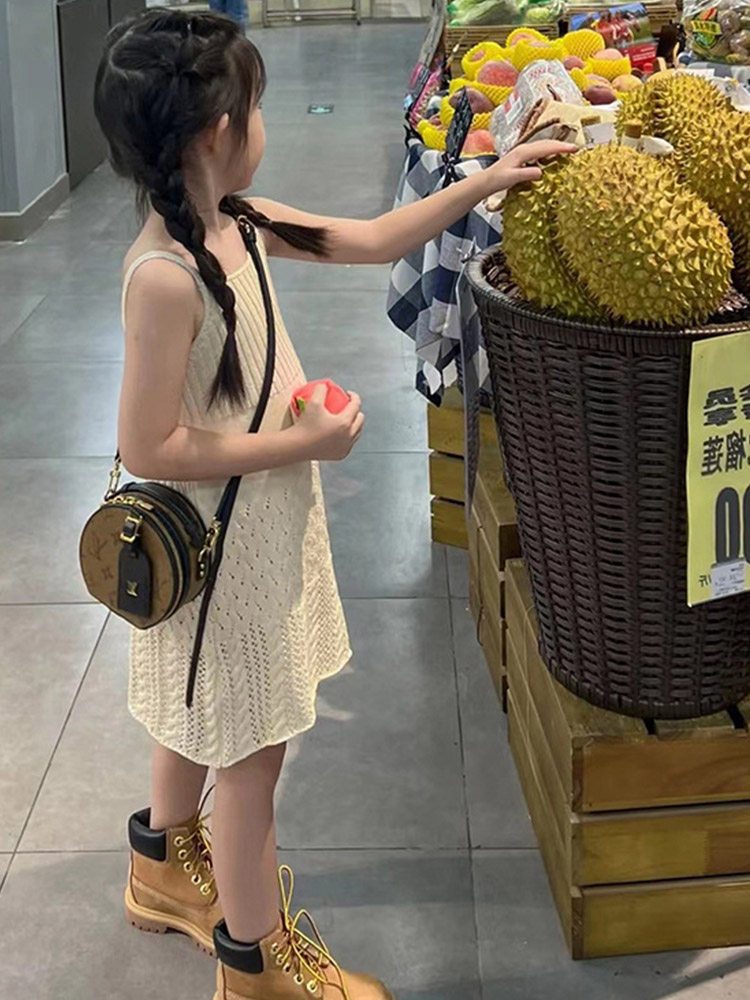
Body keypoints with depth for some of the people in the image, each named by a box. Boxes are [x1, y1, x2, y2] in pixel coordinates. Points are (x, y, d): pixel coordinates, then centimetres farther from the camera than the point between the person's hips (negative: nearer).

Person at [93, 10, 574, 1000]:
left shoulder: (240, 223, -2)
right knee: (253, 742, 7)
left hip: (251, 523, 9)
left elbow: (372, 240, 9)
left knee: (205, 713, 27)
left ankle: (164, 864, 51)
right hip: (223, 541, -9)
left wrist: (485, 182, 4)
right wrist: (303, 442, -21)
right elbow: (150, 449, -26)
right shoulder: (165, 276, -28)